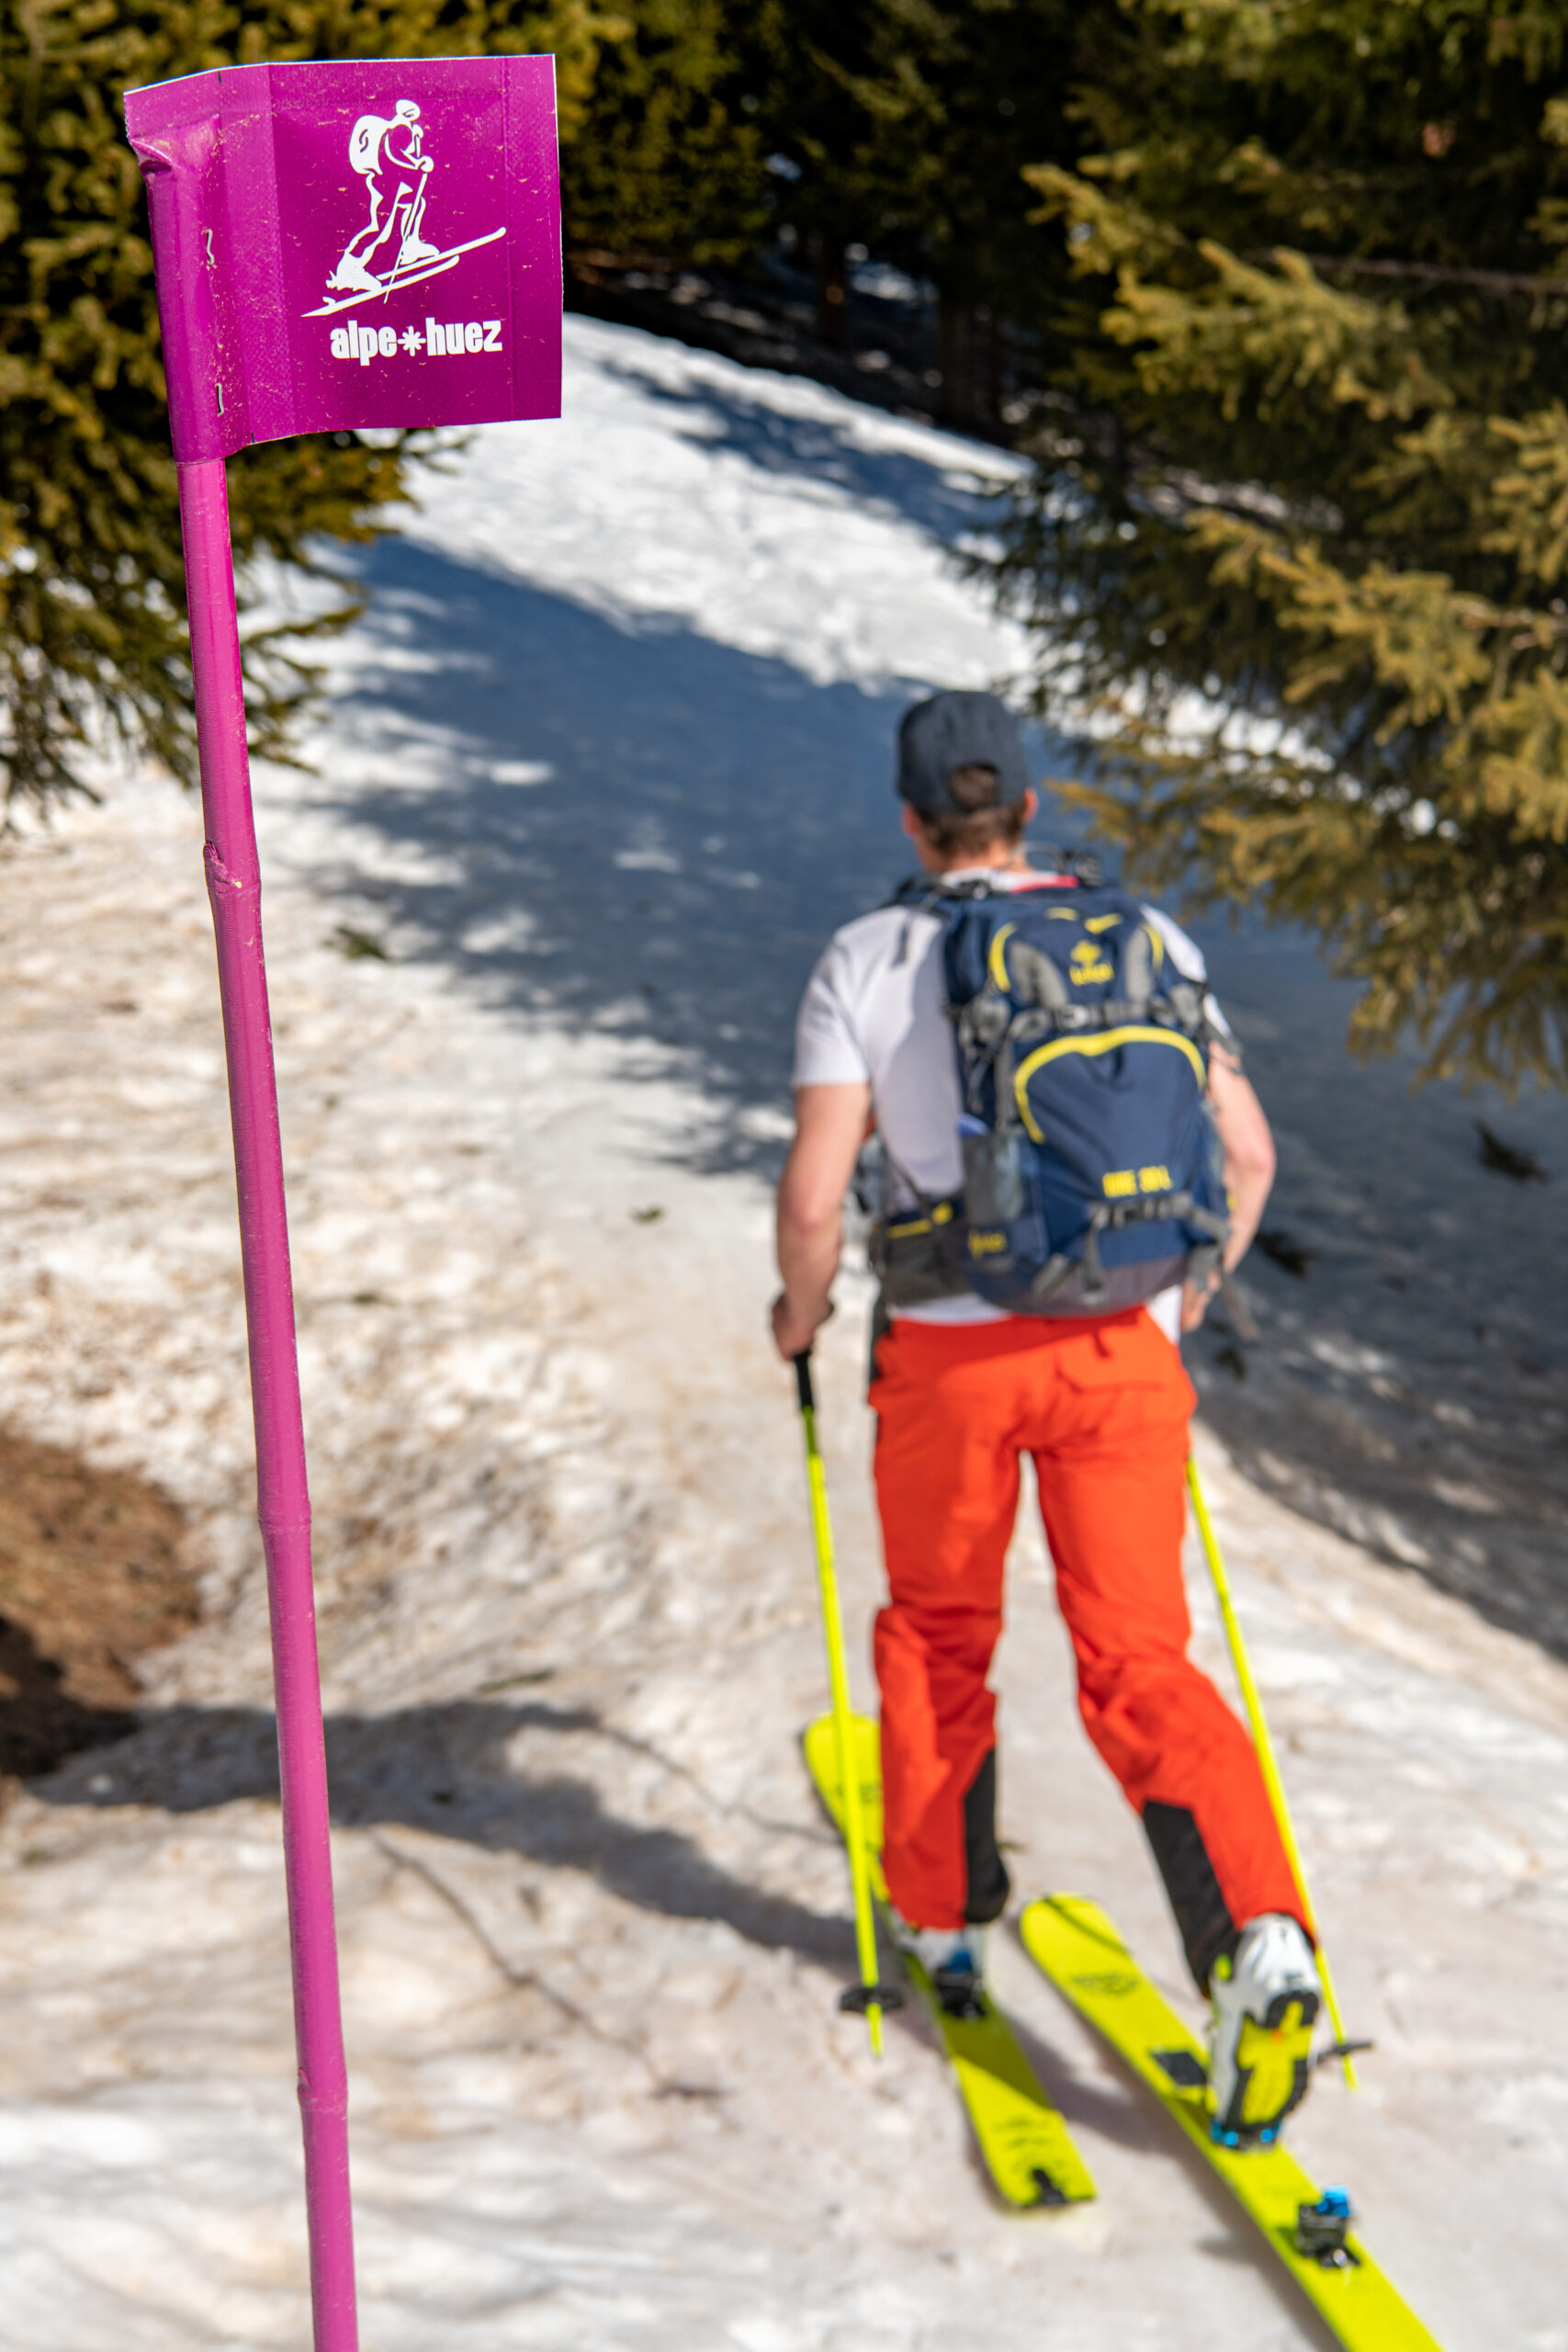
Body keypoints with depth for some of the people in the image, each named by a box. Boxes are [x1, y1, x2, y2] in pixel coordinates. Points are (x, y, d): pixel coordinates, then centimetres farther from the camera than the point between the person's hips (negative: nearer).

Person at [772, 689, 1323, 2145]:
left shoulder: (865, 961, -4)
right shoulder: (1146, 936, 4)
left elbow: (813, 1193, -11)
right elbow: (1246, 1152, 4)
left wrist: (802, 1307, 9)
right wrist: (1192, 1289, 20)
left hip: (950, 1354, -1)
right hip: (1120, 1348, 2)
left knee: (936, 1632, 22)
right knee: (1139, 1662, 6)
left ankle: (942, 1919, 35)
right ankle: (1256, 1937, -14)